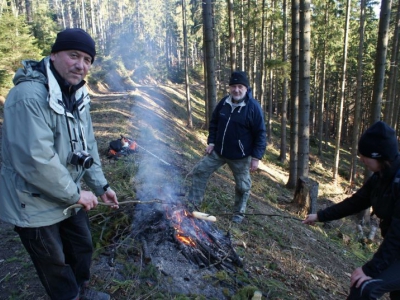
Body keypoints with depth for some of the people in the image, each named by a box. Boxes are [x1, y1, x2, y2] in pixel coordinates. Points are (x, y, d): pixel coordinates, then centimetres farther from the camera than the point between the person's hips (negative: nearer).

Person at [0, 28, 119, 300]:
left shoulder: (77, 95, 3)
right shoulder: (29, 96, -27)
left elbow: (87, 145, 9)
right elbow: (34, 161, -32)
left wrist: (100, 185, 8)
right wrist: (76, 194, -21)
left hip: (69, 197, 9)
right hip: (36, 205, -8)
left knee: (83, 246, 25)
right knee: (54, 264, 14)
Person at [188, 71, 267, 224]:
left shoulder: (253, 107, -15)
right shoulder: (223, 103, -1)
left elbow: (261, 133, -13)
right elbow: (214, 123, 12)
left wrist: (256, 157, -15)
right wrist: (211, 142, 2)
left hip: (241, 156, -4)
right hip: (218, 151, 4)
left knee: (243, 186, 11)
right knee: (199, 171, 4)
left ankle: (239, 213, 35)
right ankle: (193, 203, 19)